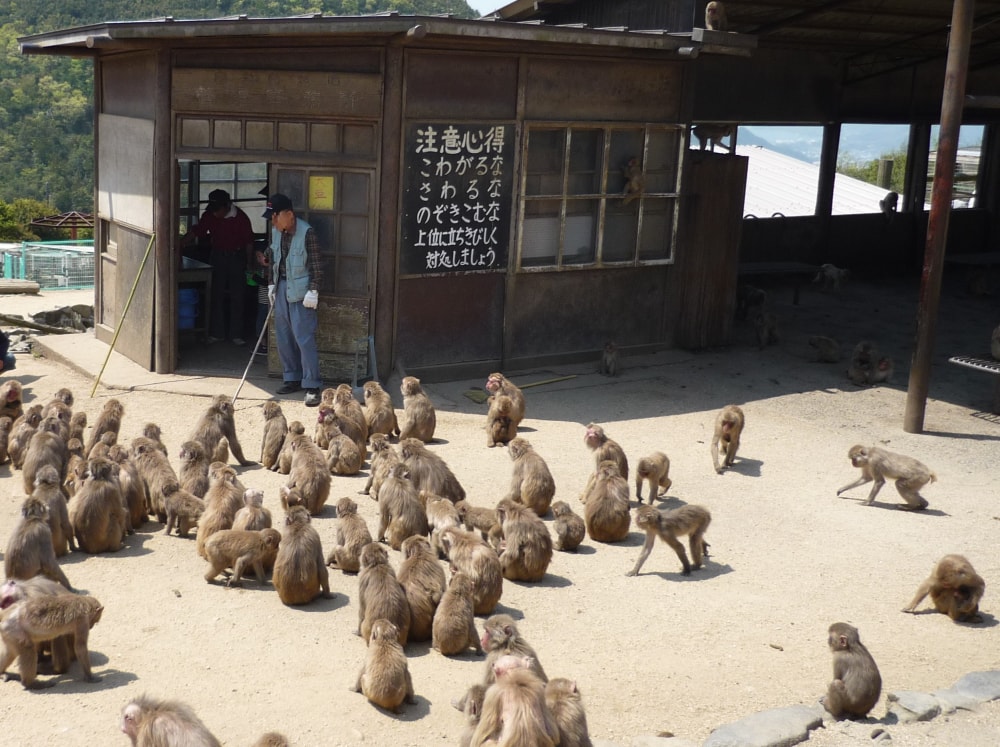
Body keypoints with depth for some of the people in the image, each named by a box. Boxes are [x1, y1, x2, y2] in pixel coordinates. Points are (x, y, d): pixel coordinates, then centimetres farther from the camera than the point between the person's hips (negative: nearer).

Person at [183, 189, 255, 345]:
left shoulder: (241, 218, -15)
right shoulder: (209, 216, -7)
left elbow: (249, 242, -8)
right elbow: (195, 231, -3)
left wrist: (249, 264, -5)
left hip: (236, 257, -3)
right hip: (217, 256, 3)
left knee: (237, 297, 1)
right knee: (216, 295, 5)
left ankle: (236, 334, 8)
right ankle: (216, 332, 13)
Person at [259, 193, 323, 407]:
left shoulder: (306, 233, -15)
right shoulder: (276, 232, 6)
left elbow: (316, 266, -14)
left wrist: (313, 291, -17)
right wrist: (271, 284, 14)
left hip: (300, 292, -8)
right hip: (281, 288, 8)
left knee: (304, 339, -9)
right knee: (283, 337, 13)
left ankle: (312, 386, -5)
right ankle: (292, 378, 25)